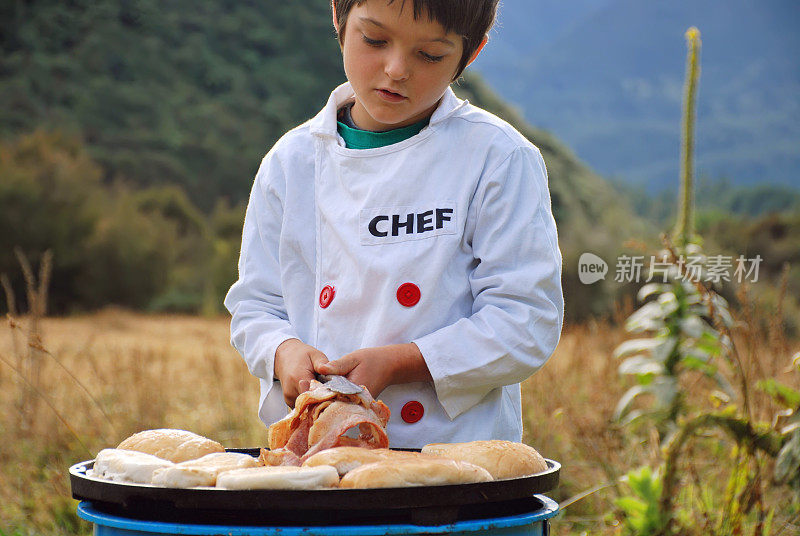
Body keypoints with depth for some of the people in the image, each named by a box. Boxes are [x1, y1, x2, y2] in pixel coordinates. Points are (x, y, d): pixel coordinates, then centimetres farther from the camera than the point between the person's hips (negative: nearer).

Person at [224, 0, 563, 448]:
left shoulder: (499, 158, -1)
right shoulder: (292, 161, 11)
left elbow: (527, 323, -4)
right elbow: (256, 302, 17)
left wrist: (397, 363, -14)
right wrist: (285, 352, -6)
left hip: (455, 443, -2)